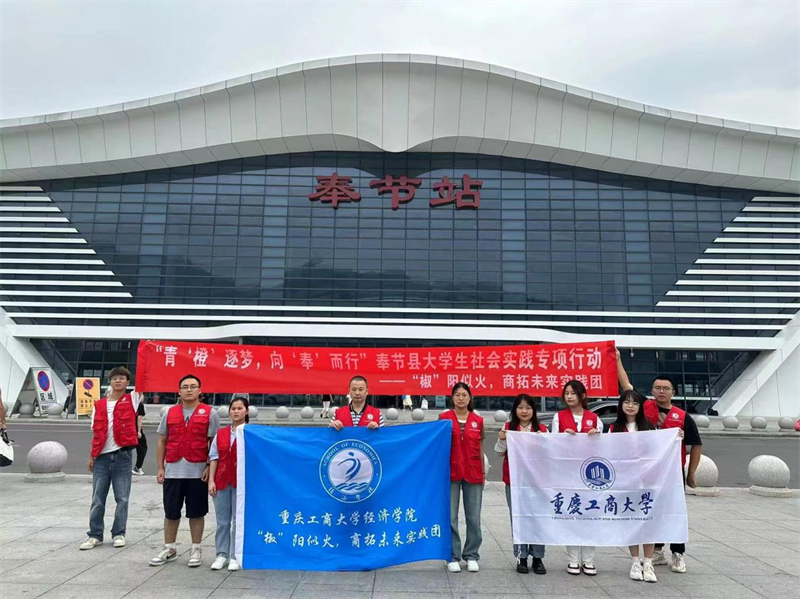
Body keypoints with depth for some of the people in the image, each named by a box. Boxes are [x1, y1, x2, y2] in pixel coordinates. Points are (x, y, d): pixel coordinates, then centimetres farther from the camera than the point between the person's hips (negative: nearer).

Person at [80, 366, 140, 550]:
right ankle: (95, 535, 18)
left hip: (122, 455, -2)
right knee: (97, 499, 7)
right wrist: (92, 456, 6)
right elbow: (96, 433, 10)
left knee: (122, 498, 4)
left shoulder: (131, 399, 2)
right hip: (102, 456, 2)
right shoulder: (99, 405, 8)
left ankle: (119, 534, 16)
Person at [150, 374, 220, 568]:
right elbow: (162, 442, 11)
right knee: (171, 513, 11)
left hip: (198, 472, -3)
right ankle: (169, 549, 25)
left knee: (196, 513, 6)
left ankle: (196, 550, 19)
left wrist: (209, 467, -10)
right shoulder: (169, 413, 9)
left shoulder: (210, 413, -1)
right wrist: (160, 468, 5)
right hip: (172, 471, 3)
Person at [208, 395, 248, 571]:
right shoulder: (220, 433, 9)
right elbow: (214, 457, 7)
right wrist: (211, 480, 0)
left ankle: (235, 557, 14)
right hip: (221, 480, 4)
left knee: (238, 520, 3)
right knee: (222, 521, 11)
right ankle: (222, 554, 23)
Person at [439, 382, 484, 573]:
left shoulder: (478, 421, 5)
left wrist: (483, 472, 8)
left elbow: (480, 448, 9)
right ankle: (453, 557, 15)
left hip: (473, 473, 2)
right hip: (450, 472, -1)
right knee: (450, 517, 3)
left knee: (474, 517, 7)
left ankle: (471, 556, 21)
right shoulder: (444, 418, 0)